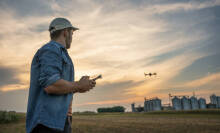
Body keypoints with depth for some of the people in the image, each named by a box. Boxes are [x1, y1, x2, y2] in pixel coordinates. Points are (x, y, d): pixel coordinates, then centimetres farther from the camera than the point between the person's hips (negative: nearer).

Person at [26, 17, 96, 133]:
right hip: (48, 123, -10)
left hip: (59, 121, 10)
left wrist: (76, 88, 14)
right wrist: (79, 85, -7)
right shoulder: (52, 49, -7)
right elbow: (51, 85, -22)